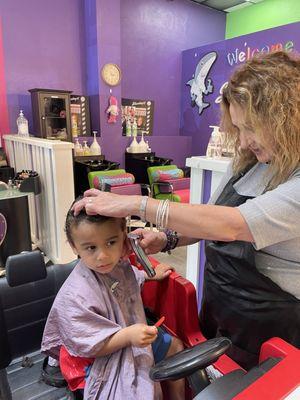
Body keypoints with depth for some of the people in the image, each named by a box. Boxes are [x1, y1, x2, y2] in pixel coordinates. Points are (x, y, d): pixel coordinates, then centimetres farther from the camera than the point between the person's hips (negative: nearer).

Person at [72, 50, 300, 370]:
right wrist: (167, 239, -11)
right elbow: (212, 222, 5)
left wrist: (135, 205, -34)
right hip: (215, 308, 6)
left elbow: (232, 225, -36)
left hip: (268, 330, -6)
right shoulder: (246, 162, -1)